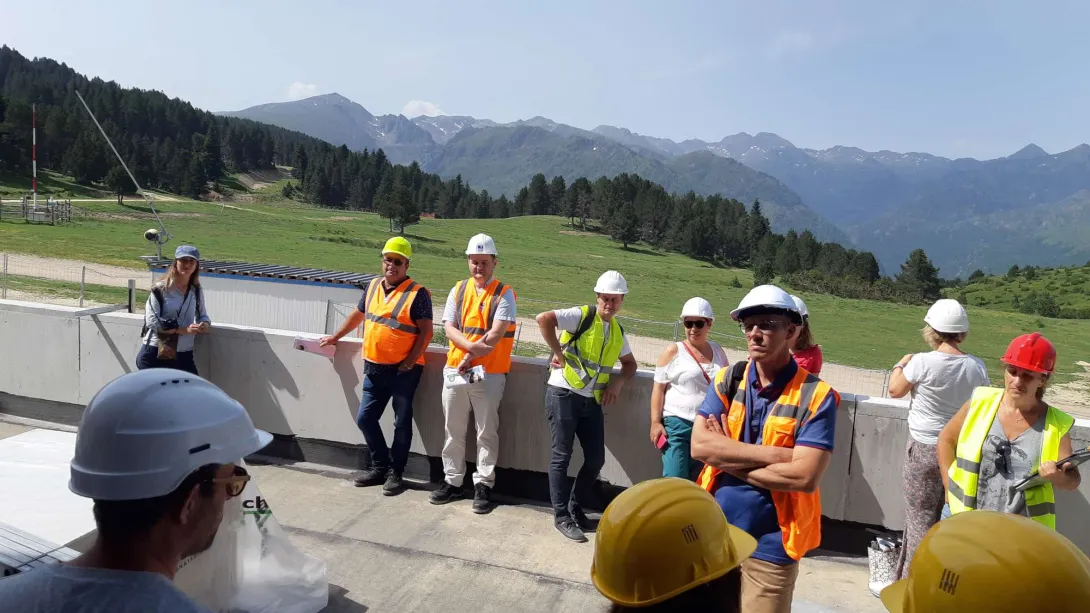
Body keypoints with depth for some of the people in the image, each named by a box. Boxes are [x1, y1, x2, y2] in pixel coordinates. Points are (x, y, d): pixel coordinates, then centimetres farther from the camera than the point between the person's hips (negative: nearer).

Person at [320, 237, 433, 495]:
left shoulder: (417, 293, -10)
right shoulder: (373, 287, 9)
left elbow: (426, 332, -13)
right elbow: (358, 315, 24)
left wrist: (409, 362, -18)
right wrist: (335, 337, 27)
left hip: (404, 370, -6)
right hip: (374, 368, 6)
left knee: (401, 422, 4)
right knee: (365, 418, 10)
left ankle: (396, 472, 19)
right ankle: (380, 466, 27)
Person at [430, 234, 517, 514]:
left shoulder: (504, 294, -3)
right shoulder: (458, 290, 9)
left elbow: (496, 334, -13)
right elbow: (448, 328, 0)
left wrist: (470, 357, -14)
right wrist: (473, 345, -17)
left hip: (489, 374, -4)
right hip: (455, 370, 4)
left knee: (487, 432, 4)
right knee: (453, 430, 12)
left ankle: (483, 485, 15)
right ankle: (452, 481, 25)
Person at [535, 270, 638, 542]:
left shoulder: (617, 331, 13)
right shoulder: (582, 315, -10)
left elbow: (630, 363, 26)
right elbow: (543, 319, -22)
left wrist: (618, 382, 6)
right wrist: (559, 354, -16)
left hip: (591, 400, 7)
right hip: (564, 394, -7)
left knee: (596, 458, 8)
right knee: (562, 456, 0)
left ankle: (575, 508, 27)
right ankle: (562, 516, 13)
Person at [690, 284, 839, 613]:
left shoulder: (816, 396, -11)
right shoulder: (727, 380, 0)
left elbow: (805, 476, -20)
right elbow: (699, 445, -12)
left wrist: (727, 458, -14)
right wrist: (777, 454, -19)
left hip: (770, 545, -3)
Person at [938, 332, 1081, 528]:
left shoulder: (1056, 424, -8)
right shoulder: (980, 403, -7)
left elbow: (1073, 480, 0)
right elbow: (946, 438, 6)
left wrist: (1058, 478, -24)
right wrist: (949, 488, 1)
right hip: (966, 519, 1)